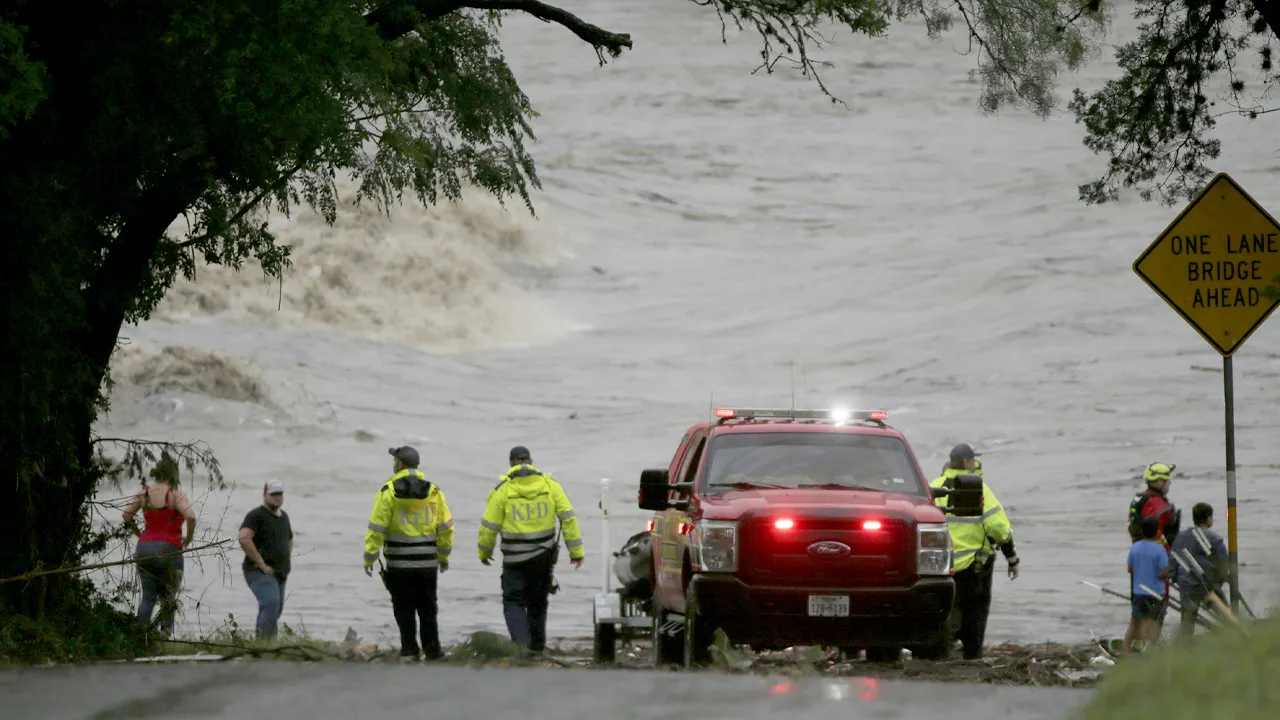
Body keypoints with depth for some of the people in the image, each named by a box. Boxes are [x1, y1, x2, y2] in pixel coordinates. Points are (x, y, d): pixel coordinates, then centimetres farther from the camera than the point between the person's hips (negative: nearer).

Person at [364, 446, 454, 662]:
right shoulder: (433, 492, 4)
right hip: (428, 563, 3)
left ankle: (409, 651, 1)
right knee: (427, 609, 12)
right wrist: (444, 556, 19)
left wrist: (369, 558, -4)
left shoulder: (388, 491, -8)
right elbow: (445, 527, 8)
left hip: (399, 563, -3)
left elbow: (377, 528, -10)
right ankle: (432, 650, 13)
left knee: (404, 610, 4)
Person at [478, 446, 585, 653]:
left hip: (515, 559, -3)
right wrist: (576, 550, 4)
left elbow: (489, 526, -4)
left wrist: (484, 552, 12)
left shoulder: (503, 489, -8)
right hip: (543, 557, 3)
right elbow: (568, 518, -1)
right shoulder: (549, 485, 0)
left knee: (513, 602, 1)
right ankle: (537, 645, 23)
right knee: (538, 603, 16)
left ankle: (520, 641, -19)